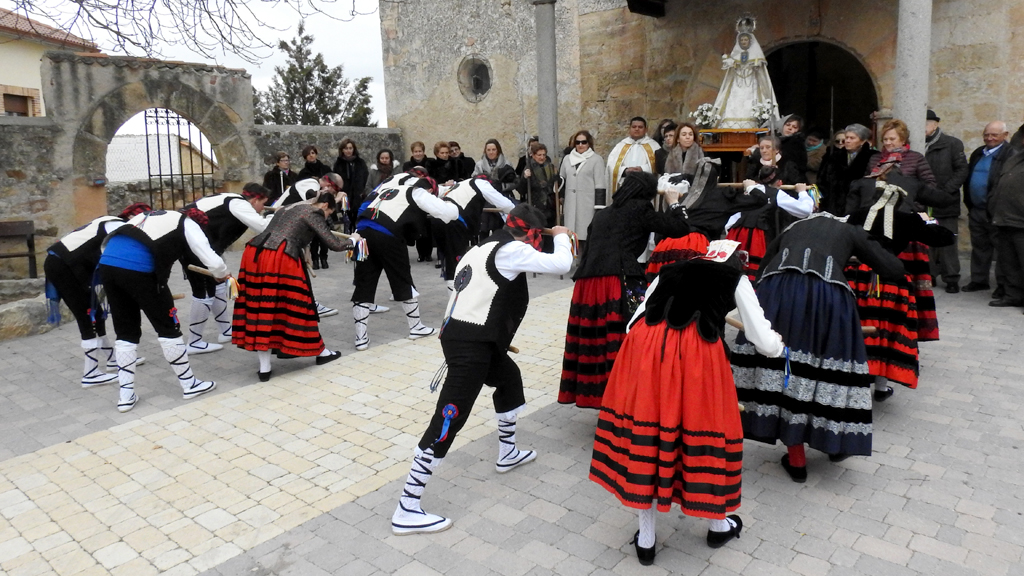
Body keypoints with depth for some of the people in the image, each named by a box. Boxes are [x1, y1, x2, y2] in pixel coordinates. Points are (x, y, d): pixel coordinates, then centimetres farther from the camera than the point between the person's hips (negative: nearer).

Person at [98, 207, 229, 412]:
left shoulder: (150, 216, 34)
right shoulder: (188, 224, 14)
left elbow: (109, 241, 33)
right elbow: (212, 261, 3)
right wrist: (222, 275, 26)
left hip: (106, 264, 7)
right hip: (138, 269, -7)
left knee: (126, 332, 16)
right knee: (168, 327, 7)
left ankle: (125, 396, 18)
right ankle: (189, 384, 18)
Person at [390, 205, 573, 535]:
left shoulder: (485, 249, 18)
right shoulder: (511, 250, -8)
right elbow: (561, 264, -12)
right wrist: (561, 236, 9)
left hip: (460, 334, 10)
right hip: (470, 345, -10)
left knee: (509, 378, 30)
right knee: (448, 420, -8)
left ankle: (507, 454, 48)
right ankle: (406, 511, -2)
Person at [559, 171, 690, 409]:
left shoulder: (603, 214, 24)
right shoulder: (640, 209, 6)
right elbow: (679, 229, 5)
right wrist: (674, 203, 22)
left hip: (587, 284, 7)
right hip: (620, 284, -7)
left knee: (595, 342, 12)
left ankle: (595, 396, 21)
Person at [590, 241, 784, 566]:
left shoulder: (670, 270, 29)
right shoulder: (735, 279, 22)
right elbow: (766, 344, 19)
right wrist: (779, 346, 42)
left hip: (645, 344, 3)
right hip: (698, 350, -2)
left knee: (646, 425, 12)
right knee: (704, 427, 17)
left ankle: (646, 540, 24)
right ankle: (717, 526, 40)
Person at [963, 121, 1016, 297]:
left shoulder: (1010, 154, -10)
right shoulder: (977, 153, 16)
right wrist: (968, 202, 14)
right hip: (976, 210, 8)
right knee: (979, 246, 15)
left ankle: (1004, 285, 7)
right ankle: (978, 280, 25)